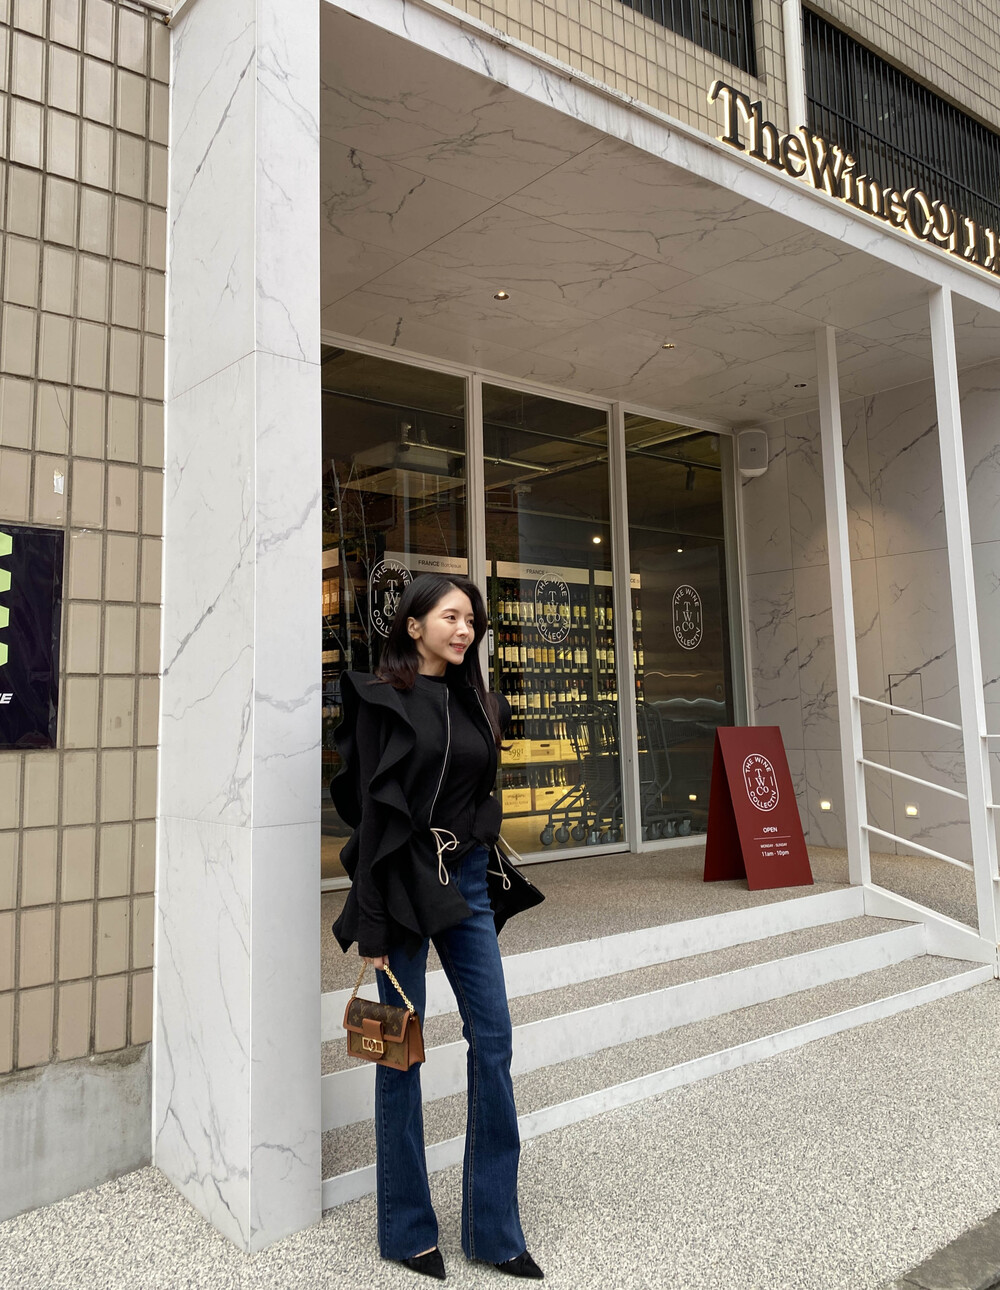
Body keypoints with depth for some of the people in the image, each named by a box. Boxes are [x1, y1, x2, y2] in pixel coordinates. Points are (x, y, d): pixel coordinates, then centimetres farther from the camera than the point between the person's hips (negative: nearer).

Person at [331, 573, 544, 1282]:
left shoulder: (475, 701, 10)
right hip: (404, 881, -5)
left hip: (466, 879, 6)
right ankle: (407, 1228, 24)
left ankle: (494, 1227, 20)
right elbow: (374, 808, -11)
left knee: (494, 1041, 5)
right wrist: (372, 924, -13)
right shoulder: (382, 698, -7)